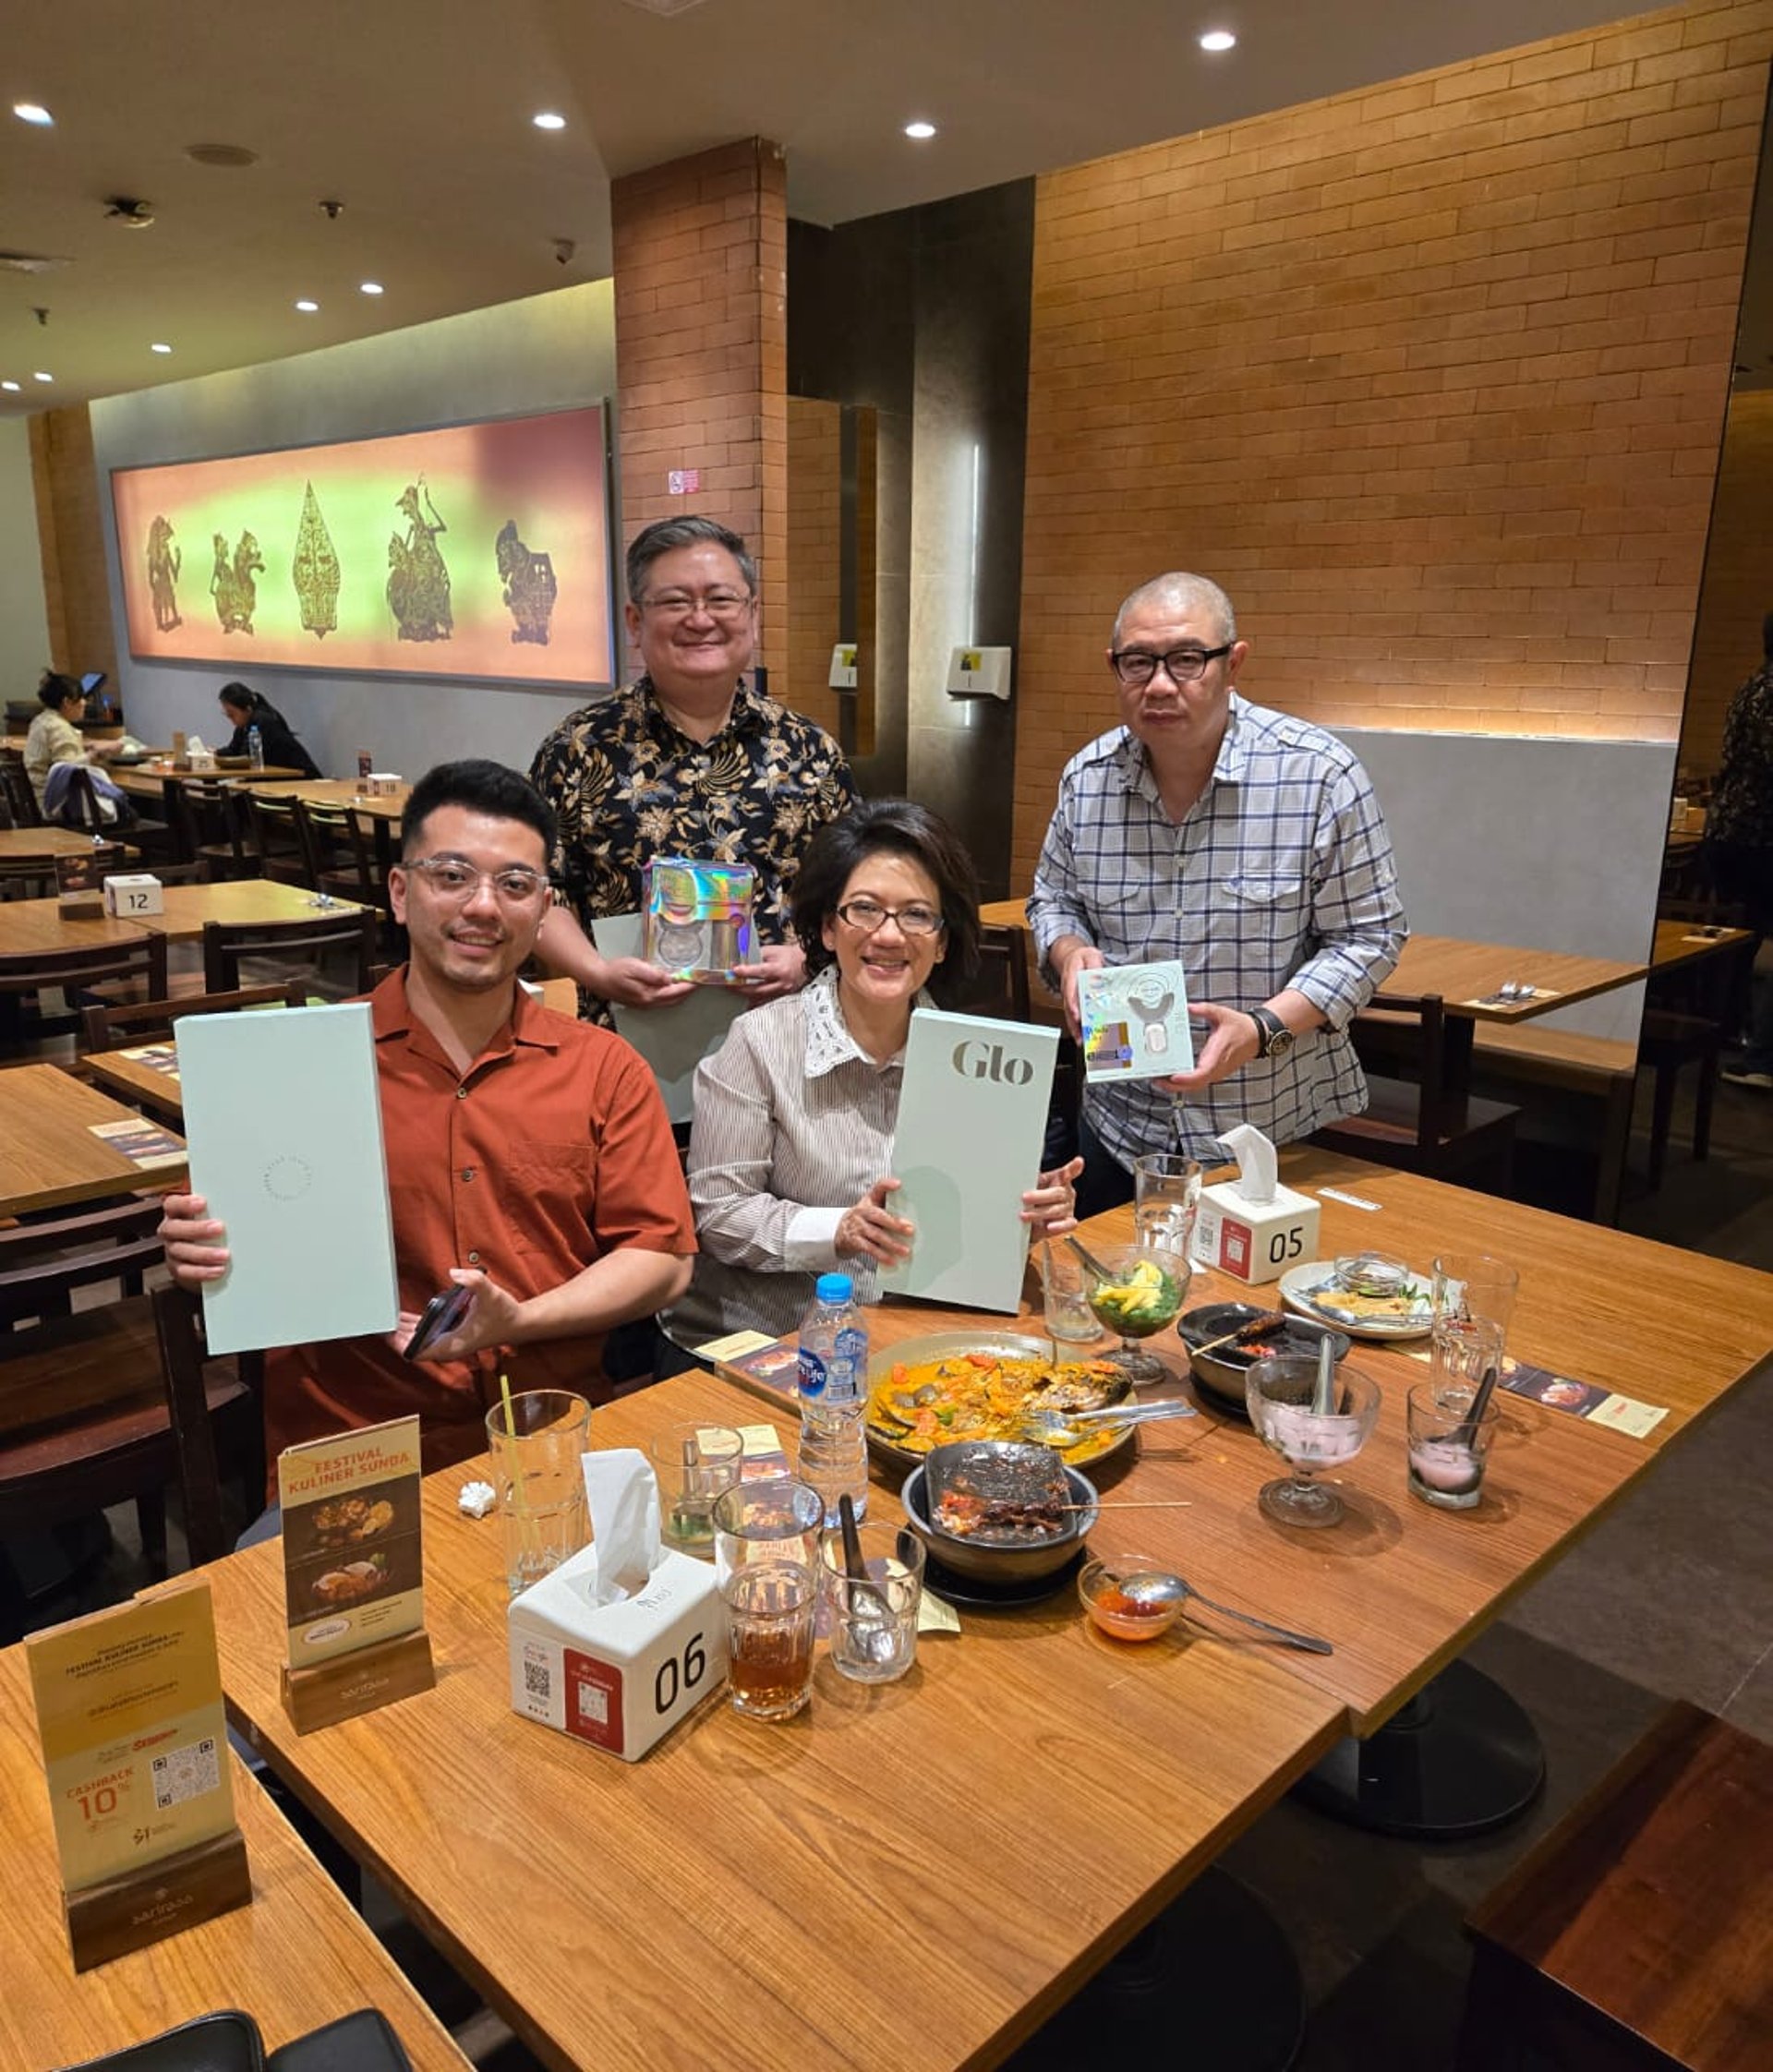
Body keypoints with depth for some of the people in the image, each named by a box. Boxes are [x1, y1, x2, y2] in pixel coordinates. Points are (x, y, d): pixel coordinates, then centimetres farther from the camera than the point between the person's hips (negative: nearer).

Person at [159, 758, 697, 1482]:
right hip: (351, 1457, -1)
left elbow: (663, 1257, 3)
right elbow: (225, 1231, 11)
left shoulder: (606, 1069, 6)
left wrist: (520, 1322, -11)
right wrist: (194, 1252, -13)